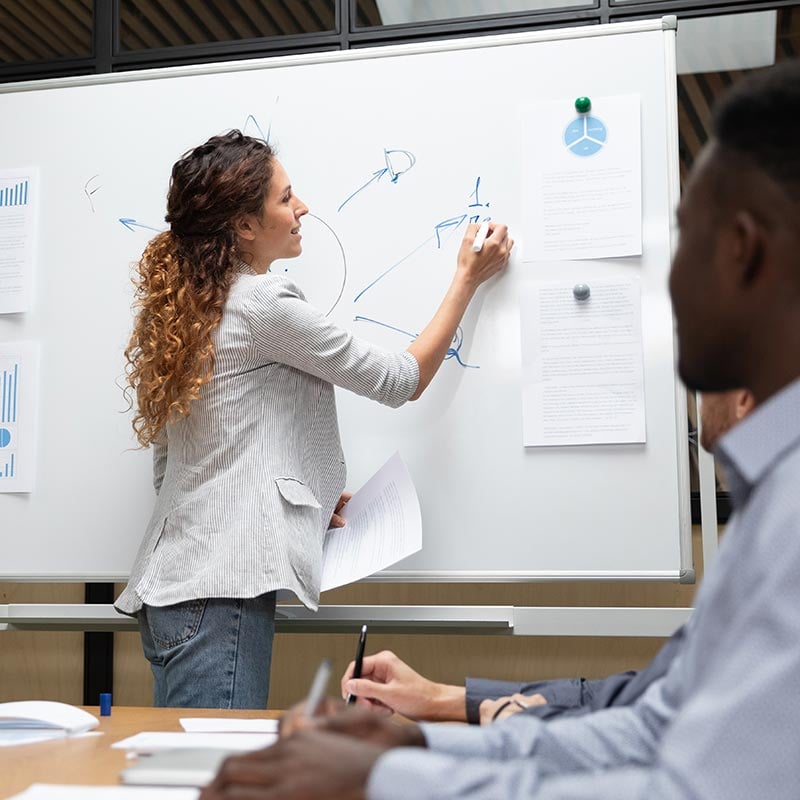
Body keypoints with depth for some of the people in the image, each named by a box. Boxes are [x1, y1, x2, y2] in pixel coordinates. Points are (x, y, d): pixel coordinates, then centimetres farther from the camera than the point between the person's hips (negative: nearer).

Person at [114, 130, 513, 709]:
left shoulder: (181, 308, 15)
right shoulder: (265, 305, -10)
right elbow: (403, 381, -1)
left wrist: (303, 495, 15)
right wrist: (467, 280, 9)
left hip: (168, 581, 9)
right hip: (221, 586, -9)